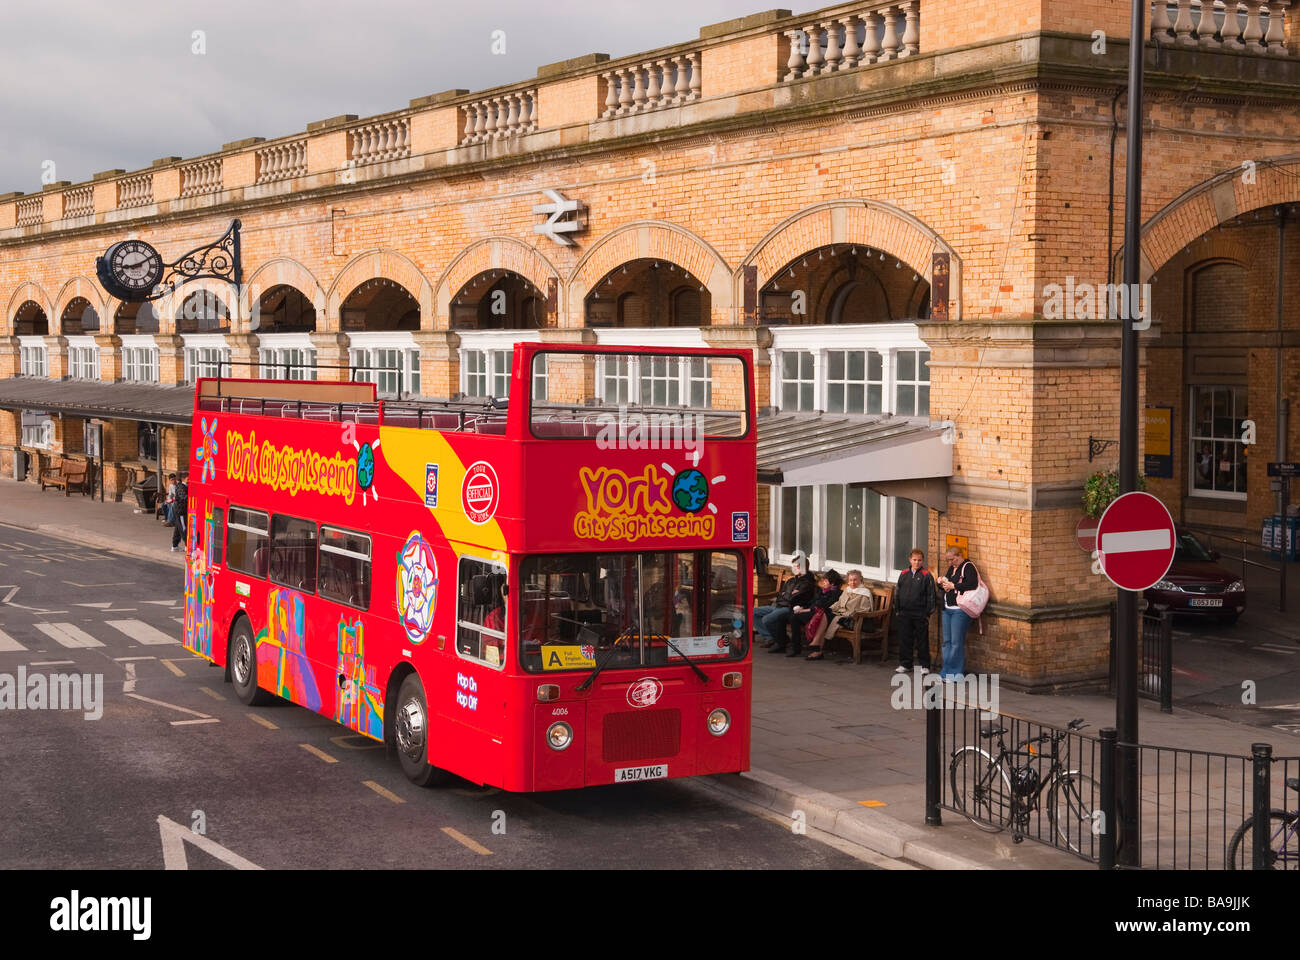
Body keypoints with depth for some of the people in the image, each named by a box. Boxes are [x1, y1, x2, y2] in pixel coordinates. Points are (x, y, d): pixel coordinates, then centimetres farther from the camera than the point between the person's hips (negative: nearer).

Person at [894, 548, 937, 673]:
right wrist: (897, 609, 11)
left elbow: (930, 596, -4)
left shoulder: (927, 576, -4)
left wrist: (929, 613, -7)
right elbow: (897, 593, 14)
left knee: (922, 640, 4)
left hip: (920, 614, -4)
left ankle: (924, 665, 14)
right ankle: (905, 664, 18)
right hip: (904, 613, 4)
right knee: (904, 640, 8)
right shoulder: (904, 574, 8)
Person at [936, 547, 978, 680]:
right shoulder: (951, 568, 19)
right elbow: (945, 586, 28)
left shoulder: (968, 567, -8)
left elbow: (972, 584, -23)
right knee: (947, 641, 9)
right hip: (947, 609, 9)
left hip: (960, 610, -9)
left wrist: (953, 586, -18)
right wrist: (941, 583, 4)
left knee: (956, 642, -7)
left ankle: (956, 672, 0)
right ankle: (946, 671, 15)